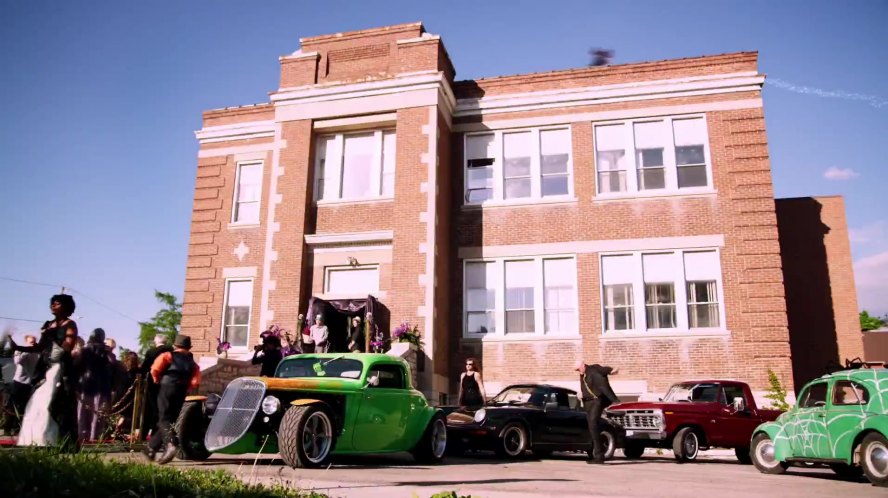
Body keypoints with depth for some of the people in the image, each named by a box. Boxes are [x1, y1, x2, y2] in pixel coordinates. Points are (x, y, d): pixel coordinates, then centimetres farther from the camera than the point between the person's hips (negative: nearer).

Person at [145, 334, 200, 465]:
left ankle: (171, 443, -34)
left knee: (164, 420, -9)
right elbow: (195, 382, 0)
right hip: (181, 395, 4)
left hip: (167, 389, -4)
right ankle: (151, 449, 22)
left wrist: (157, 379, 6)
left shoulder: (168, 356, 4)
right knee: (170, 419, 14)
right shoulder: (193, 364, 15)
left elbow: (155, 368, -12)